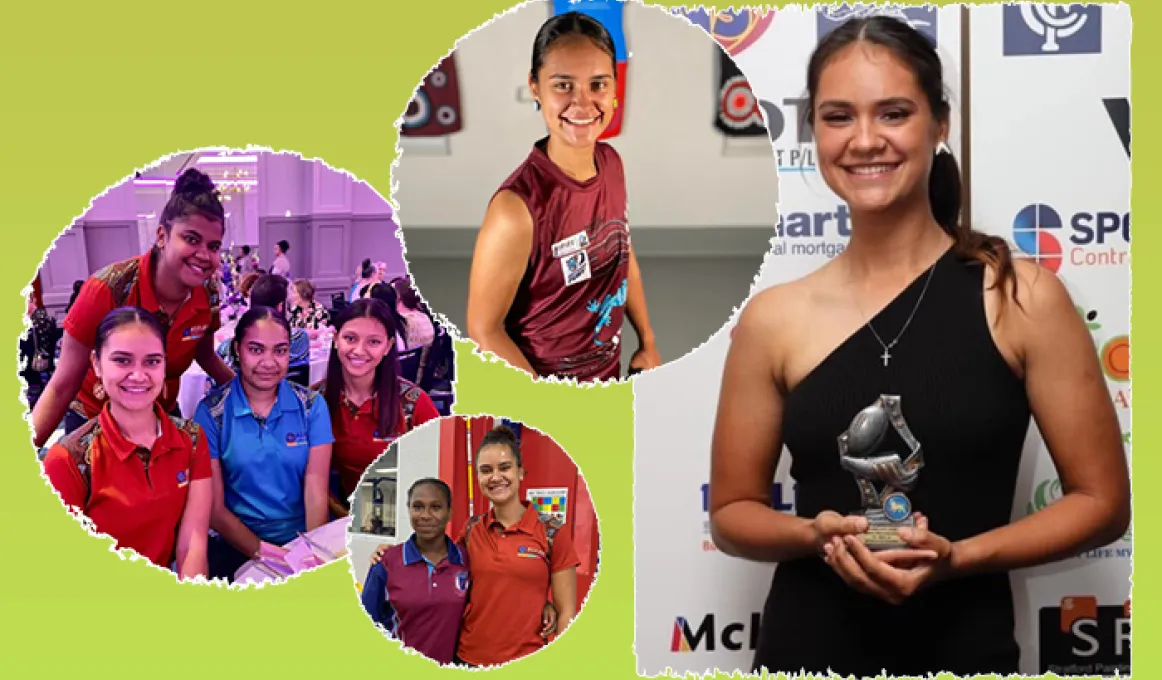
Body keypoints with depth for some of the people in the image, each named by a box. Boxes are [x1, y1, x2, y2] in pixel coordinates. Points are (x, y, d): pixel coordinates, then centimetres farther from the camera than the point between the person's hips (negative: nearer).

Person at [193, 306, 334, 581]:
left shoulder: (312, 406, 3)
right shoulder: (212, 412, -2)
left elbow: (316, 492, -5)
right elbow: (214, 507, -4)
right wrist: (261, 551, -19)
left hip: (301, 541, 2)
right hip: (237, 546, -2)